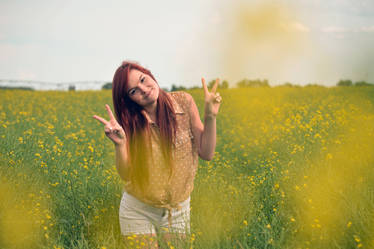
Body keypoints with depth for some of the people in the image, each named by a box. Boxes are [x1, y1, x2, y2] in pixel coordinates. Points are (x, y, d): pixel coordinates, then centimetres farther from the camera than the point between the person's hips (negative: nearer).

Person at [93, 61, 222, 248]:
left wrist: (210, 116, -20)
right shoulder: (130, 121, -11)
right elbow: (126, 174, -17)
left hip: (178, 211, 1)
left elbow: (206, 154, -8)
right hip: (137, 211, -1)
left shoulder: (183, 102, -10)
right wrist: (119, 143, -33)